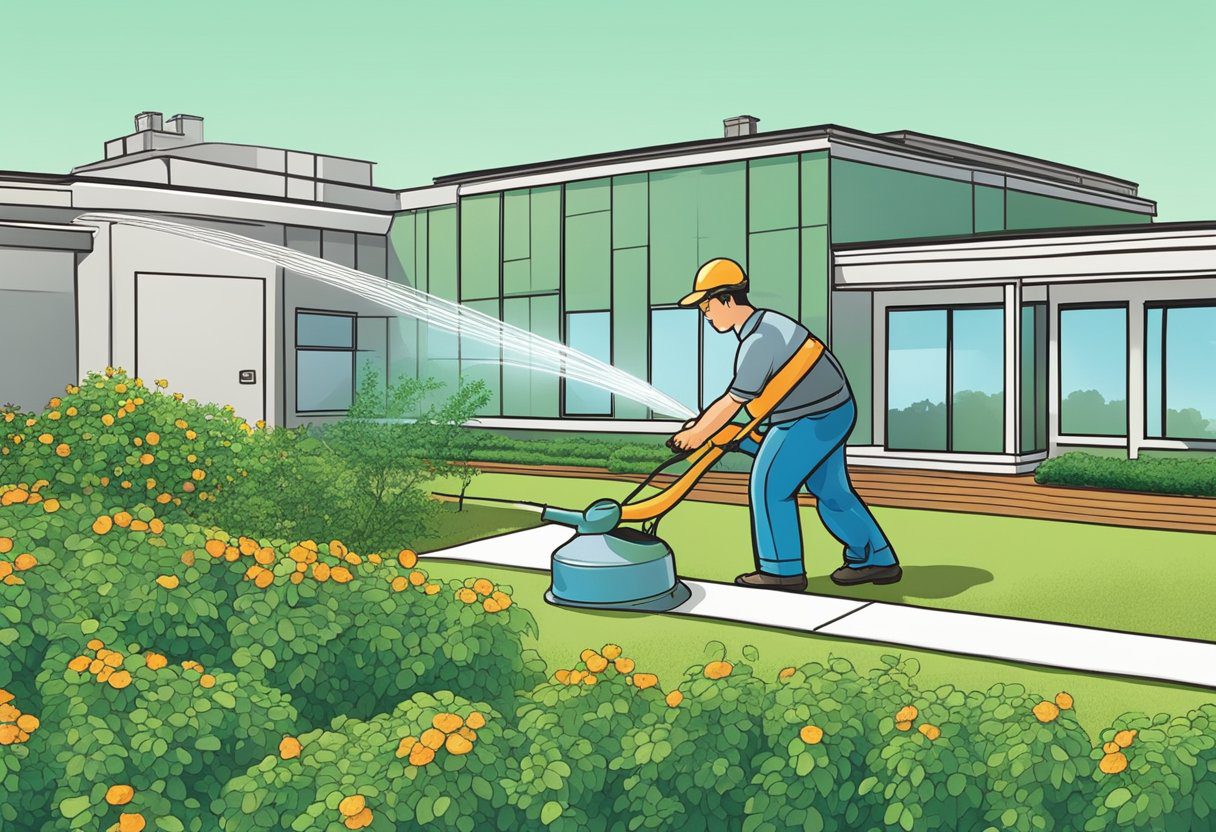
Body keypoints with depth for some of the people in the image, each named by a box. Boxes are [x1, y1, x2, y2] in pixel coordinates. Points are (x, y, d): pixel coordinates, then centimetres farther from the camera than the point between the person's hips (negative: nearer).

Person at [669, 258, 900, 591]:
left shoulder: (758, 342, -25)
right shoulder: (764, 323, 6)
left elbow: (734, 403, -19)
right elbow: (741, 395, 12)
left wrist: (697, 434, -6)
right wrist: (703, 424, 9)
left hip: (815, 420, -10)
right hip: (833, 412, 10)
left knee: (770, 483, -2)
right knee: (830, 489, 17)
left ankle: (782, 569, 6)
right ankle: (878, 560, 24)